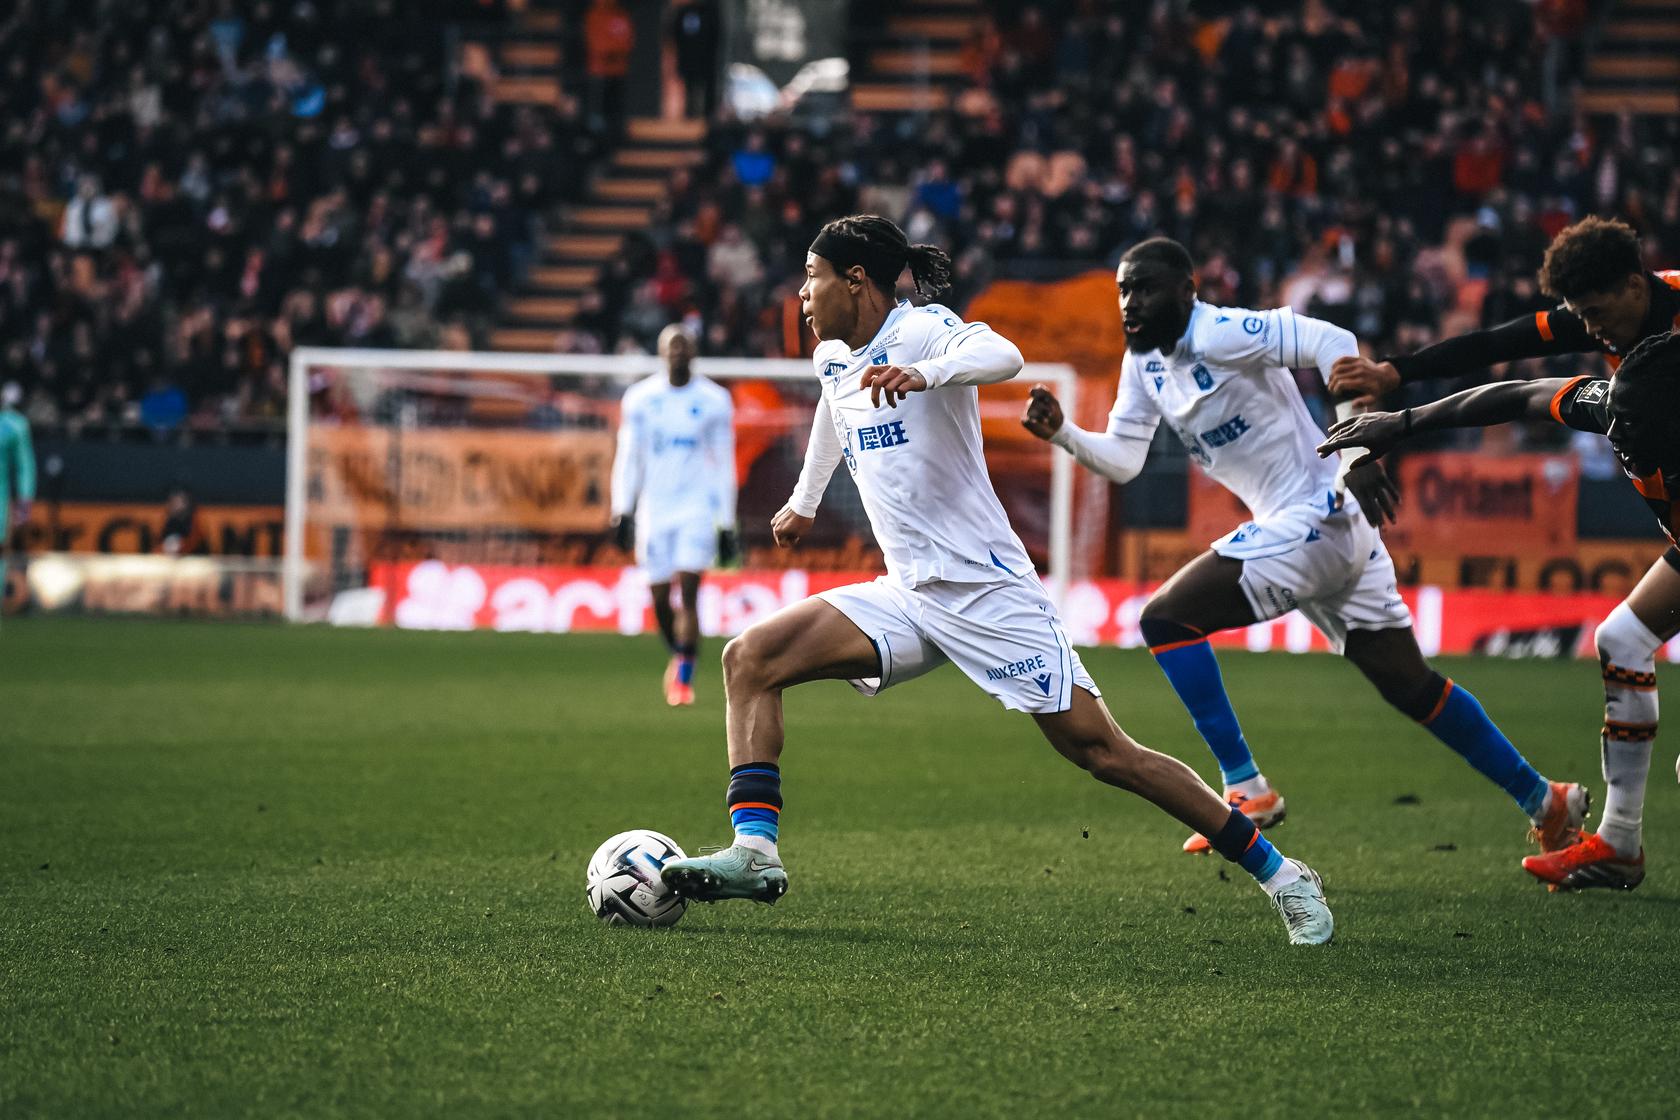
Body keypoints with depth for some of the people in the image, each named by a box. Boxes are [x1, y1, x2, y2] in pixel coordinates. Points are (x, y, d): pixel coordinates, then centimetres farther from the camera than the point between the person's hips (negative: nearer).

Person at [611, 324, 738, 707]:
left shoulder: (714, 401, 2)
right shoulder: (640, 399, 5)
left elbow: (723, 466, 6)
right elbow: (627, 458, 8)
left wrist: (726, 525, 3)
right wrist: (622, 511, -1)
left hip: (697, 507, -2)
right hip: (654, 511, 2)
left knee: (688, 590, -15)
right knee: (659, 598, 3)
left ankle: (684, 677, -12)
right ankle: (678, 654, 31)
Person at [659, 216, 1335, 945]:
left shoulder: (924, 330, -10)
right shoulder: (831, 358, 14)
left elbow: (1001, 356, -34)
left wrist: (924, 373, -52)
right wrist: (804, 501, 50)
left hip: (988, 591, -8)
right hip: (907, 597, 8)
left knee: (1102, 752, -9)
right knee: (749, 658, -9)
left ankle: (1279, 876, 1)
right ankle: (754, 851, -16)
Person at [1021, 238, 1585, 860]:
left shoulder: (1219, 333, -16)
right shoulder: (1143, 363, 11)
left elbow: (1333, 343, -24)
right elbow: (1122, 460, 15)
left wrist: (1358, 453, -29)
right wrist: (1061, 431, -2)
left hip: (1314, 518, -10)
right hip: (1334, 530, 10)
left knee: (1166, 618, -13)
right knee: (1410, 685, 15)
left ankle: (1246, 789, -9)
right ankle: (1544, 801, 24)